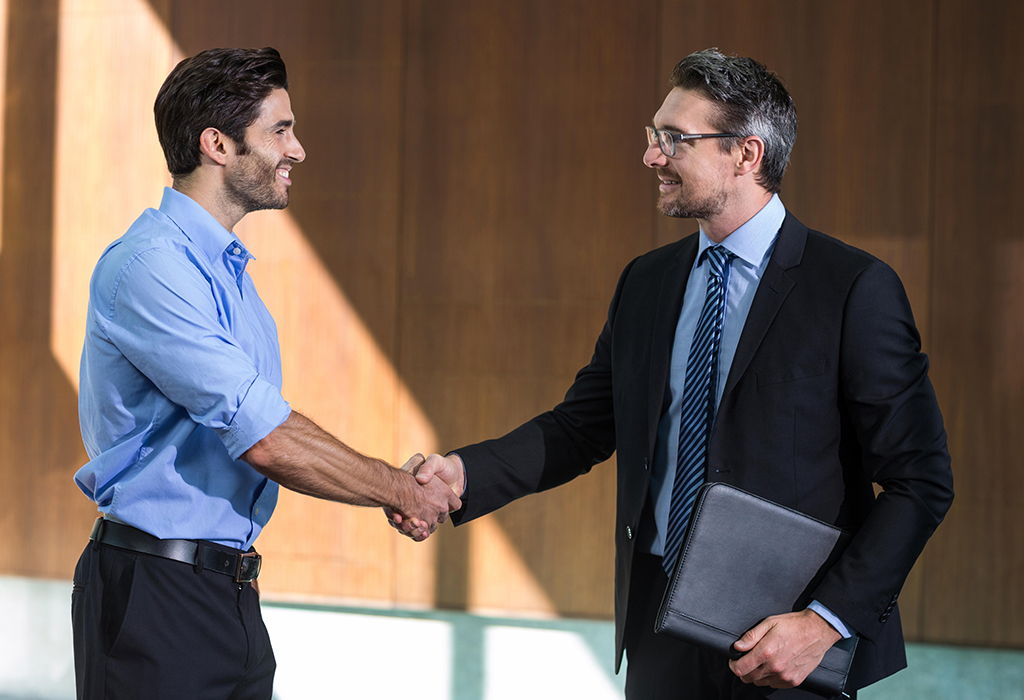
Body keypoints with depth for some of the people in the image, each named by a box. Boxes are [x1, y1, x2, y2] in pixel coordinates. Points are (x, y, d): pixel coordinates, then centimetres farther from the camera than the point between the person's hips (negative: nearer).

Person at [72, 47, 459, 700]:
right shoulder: (148, 266, -16)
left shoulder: (228, 268, 16)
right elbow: (265, 438, -22)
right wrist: (401, 489, -11)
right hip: (153, 594, -9)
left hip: (231, 593, 9)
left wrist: (398, 483, 5)